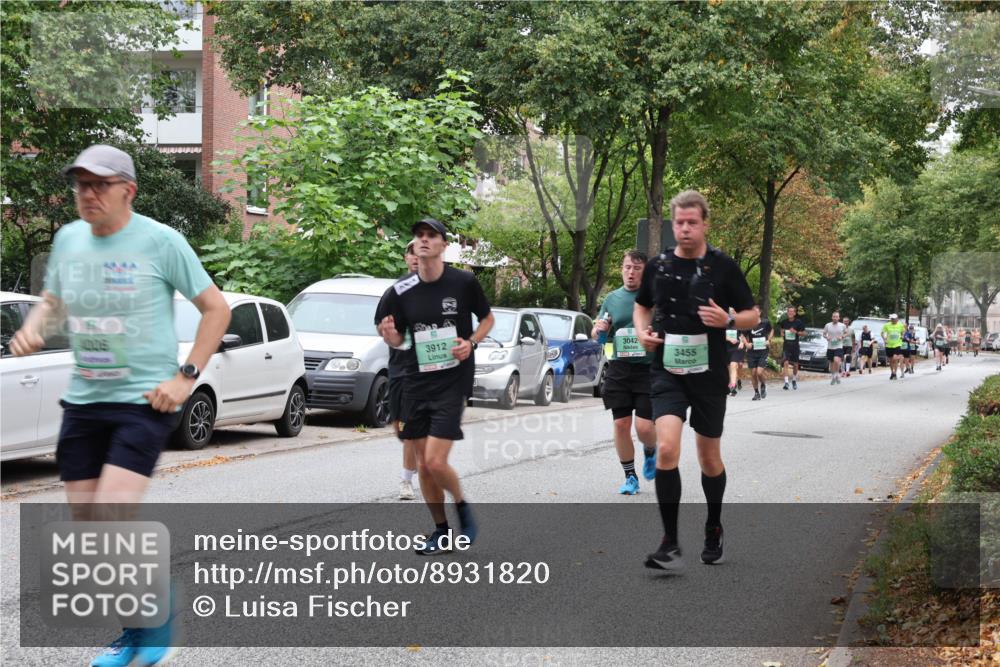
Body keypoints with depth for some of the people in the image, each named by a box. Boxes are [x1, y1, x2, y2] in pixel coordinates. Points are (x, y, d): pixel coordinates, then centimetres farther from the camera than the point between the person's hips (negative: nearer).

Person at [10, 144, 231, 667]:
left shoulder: (160, 241, -8)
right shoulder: (68, 239, 7)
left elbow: (216, 308, -2)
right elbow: (52, 302, 22)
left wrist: (186, 376, -10)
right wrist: (33, 328, -2)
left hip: (146, 400, -6)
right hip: (83, 401, 6)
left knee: (111, 520, -18)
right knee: (85, 527, 6)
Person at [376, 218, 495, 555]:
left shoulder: (464, 282, -7)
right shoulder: (400, 291, 0)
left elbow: (487, 318, 8)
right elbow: (397, 340, 9)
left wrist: (471, 342, -11)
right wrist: (390, 335, -15)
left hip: (453, 382, -4)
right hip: (416, 384, 4)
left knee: (436, 462, -13)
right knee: (423, 466, 6)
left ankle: (461, 506, 17)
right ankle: (442, 533, 23)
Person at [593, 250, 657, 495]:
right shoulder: (612, 299, 9)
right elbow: (597, 335, 17)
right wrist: (598, 329, -5)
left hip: (648, 370, -3)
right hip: (619, 370, 3)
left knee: (644, 426, -9)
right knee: (621, 425, 2)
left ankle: (650, 452, 27)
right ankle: (630, 477, 18)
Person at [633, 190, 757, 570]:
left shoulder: (723, 267, -3)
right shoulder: (657, 266, 3)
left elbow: (752, 317, 3)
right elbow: (642, 306, 21)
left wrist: (727, 319, -18)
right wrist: (642, 331, 0)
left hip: (709, 374, 0)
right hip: (667, 372, 1)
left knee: (709, 458, 11)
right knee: (667, 449, -18)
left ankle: (714, 529, 36)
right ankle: (670, 545, -13)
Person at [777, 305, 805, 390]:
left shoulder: (798, 322, -4)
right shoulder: (784, 322, 2)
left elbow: (803, 332, 1)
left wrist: (796, 332, -15)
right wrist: (782, 333, 4)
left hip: (795, 345, 0)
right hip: (786, 345, 0)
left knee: (795, 364, 10)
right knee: (785, 362, -14)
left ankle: (794, 380, 33)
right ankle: (786, 382, -17)